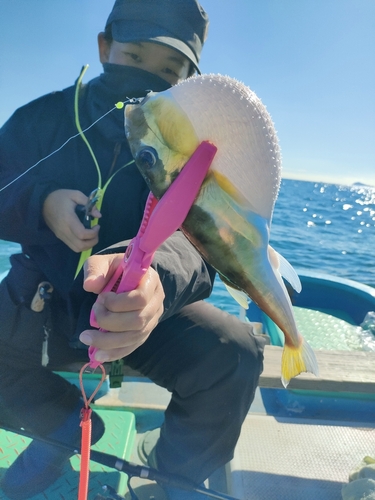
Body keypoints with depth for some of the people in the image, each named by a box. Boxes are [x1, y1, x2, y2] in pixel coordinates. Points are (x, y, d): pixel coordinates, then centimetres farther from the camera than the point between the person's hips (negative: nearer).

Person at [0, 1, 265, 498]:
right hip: (46, 301, 2)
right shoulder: (44, 118, -4)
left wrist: (156, 275, -50)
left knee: (233, 353, -25)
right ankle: (67, 425, 10)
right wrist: (41, 205, -23)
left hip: (143, 307, -1)